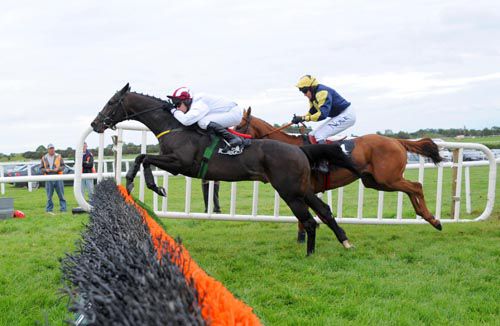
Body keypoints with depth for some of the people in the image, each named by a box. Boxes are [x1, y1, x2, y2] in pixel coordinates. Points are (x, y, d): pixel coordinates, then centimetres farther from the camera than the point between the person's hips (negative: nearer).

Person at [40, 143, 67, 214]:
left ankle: (63, 209, 5)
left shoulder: (58, 156, 6)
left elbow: (63, 166, 6)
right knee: (49, 195, 4)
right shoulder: (44, 158, 8)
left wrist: (58, 169, -13)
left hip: (58, 177, -1)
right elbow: (41, 168, 10)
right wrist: (46, 170, -11)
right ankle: (49, 209, 11)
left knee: (61, 194, 0)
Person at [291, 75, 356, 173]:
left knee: (319, 135, -21)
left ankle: (323, 164, -26)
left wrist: (303, 118, -33)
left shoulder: (323, 93, -26)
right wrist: (299, 118, -7)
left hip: (346, 115, -11)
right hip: (337, 116, 11)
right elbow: (312, 112, 12)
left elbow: (322, 114, -34)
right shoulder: (313, 95, 6)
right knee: (313, 133, 10)